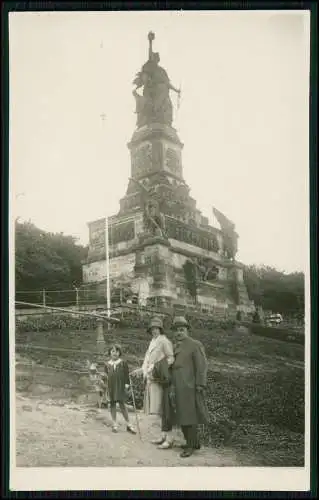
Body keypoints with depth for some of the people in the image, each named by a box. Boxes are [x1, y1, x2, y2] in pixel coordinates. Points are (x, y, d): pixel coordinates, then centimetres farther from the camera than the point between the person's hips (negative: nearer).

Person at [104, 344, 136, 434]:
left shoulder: (123, 363, 1)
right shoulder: (107, 364, 8)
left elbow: (126, 374, 1)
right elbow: (105, 375, 13)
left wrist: (127, 384, -8)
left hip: (120, 386, -3)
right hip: (111, 386, 3)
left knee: (122, 403, -4)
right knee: (112, 403, 7)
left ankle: (128, 425, 4)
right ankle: (114, 424, 16)